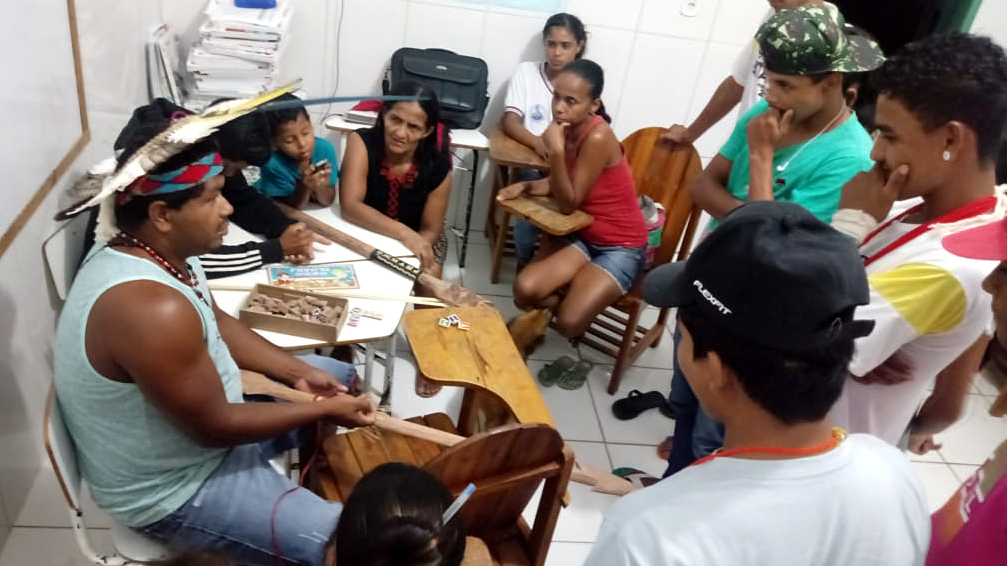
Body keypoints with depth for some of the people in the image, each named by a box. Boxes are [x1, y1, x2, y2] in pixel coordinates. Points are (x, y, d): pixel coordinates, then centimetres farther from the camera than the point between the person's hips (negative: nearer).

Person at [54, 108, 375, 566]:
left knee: (337, 379, 19)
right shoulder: (152, 308, -37)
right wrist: (324, 409, -15)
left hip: (203, 413, 9)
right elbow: (217, 427, -27)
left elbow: (217, 324, 8)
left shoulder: (162, 251, -7)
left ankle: (314, 485, 36)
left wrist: (299, 373, -2)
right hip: (173, 493, -9)